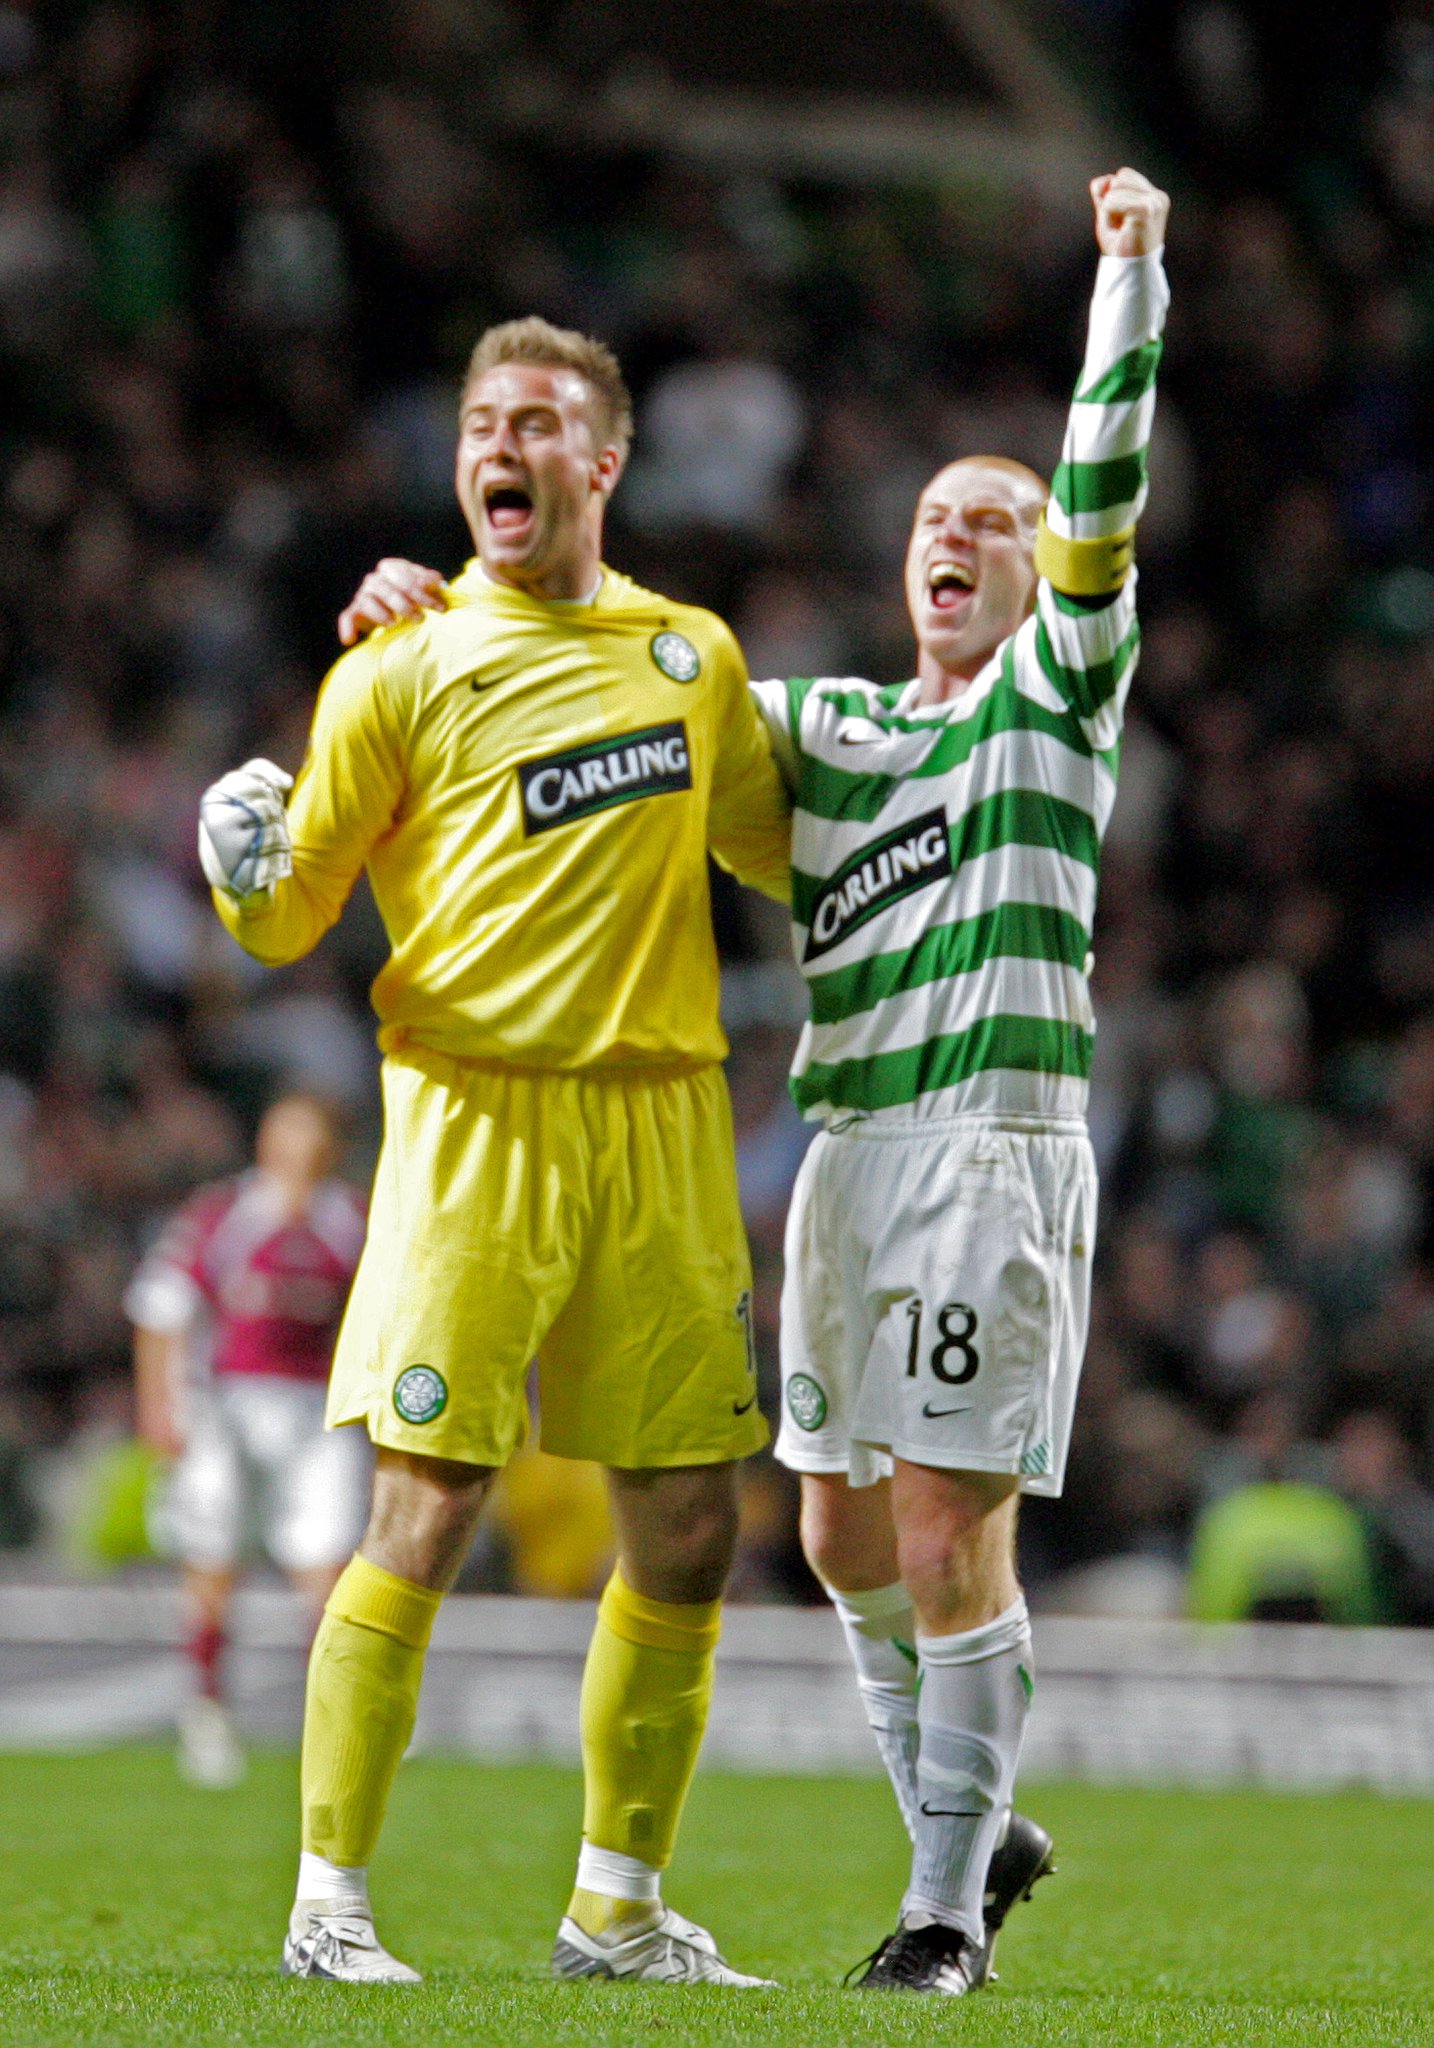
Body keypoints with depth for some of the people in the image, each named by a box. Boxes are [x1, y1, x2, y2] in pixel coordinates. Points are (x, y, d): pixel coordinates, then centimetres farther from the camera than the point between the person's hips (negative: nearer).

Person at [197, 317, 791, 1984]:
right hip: (480, 1114, -4)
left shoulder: (694, 654, 14)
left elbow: (776, 850, 28)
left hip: (664, 1124, 4)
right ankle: (328, 1900, -3)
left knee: (688, 1526, 4)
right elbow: (289, 920, 4)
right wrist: (243, 874, -18)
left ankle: (617, 1909, 16)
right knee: (427, 1509, -11)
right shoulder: (401, 673, 2)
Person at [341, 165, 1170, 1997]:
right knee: (846, 1538, 9)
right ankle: (972, 1834, 27)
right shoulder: (820, 727, 18)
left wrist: (1130, 274, -18)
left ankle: (948, 1903, 1)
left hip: (997, 1141, -6)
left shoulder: (1056, 695, 4)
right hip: (846, 1144, 6)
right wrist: (429, 605, 9)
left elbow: (1104, 493, -9)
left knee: (949, 1540, -9)